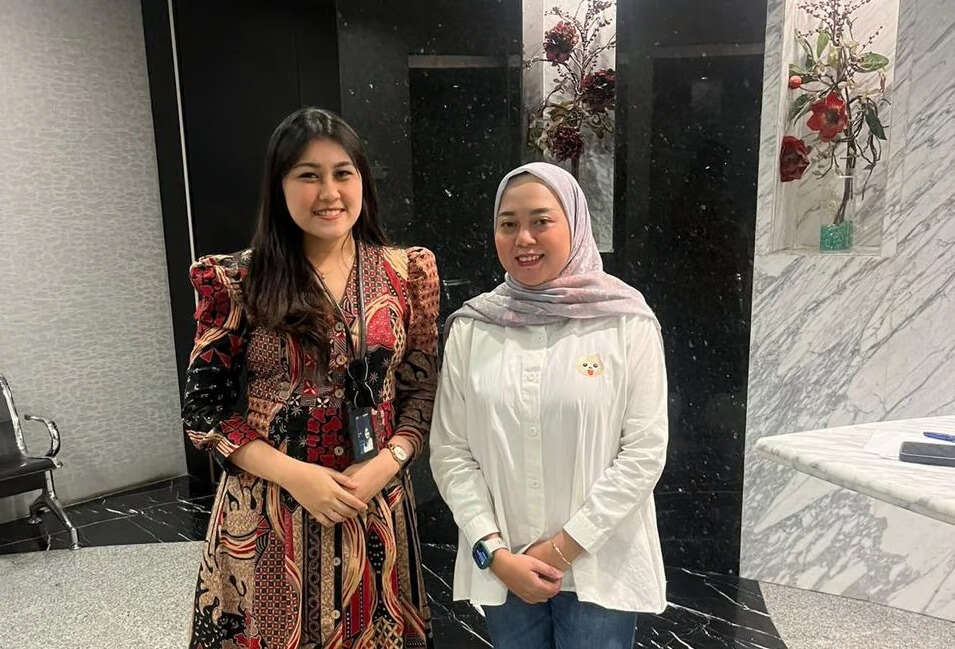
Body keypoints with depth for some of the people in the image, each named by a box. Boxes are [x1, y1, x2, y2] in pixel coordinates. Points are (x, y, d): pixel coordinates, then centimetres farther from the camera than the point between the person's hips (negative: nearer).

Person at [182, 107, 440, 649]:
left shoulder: (406, 272, -1)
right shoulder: (238, 281, -6)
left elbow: (424, 390, 3)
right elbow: (204, 411, -4)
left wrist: (387, 462, -13)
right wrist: (294, 474, -15)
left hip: (375, 507, 2)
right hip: (267, 512, -1)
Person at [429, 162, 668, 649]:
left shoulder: (627, 322, -9)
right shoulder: (471, 327, -4)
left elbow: (645, 450, -10)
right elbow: (450, 452, -2)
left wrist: (563, 548, -11)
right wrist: (496, 553, -9)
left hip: (601, 565, -2)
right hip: (502, 568, 2)